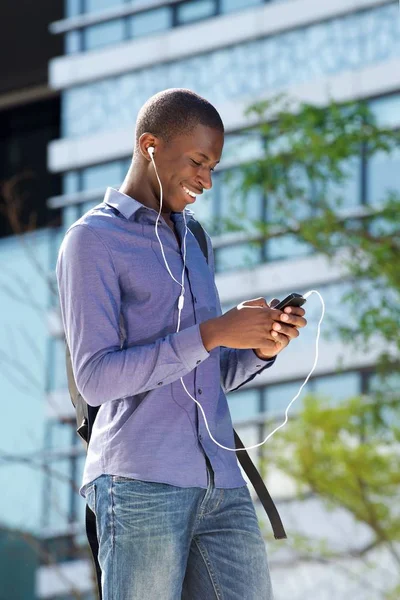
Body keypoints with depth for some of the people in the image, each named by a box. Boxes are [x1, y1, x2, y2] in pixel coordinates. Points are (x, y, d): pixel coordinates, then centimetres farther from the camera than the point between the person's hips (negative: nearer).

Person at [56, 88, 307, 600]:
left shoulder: (193, 242, 24)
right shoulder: (92, 240, 0)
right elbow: (94, 377, -10)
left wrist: (262, 348, 3)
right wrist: (213, 333, -15)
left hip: (221, 485, 7)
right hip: (140, 484, -7)